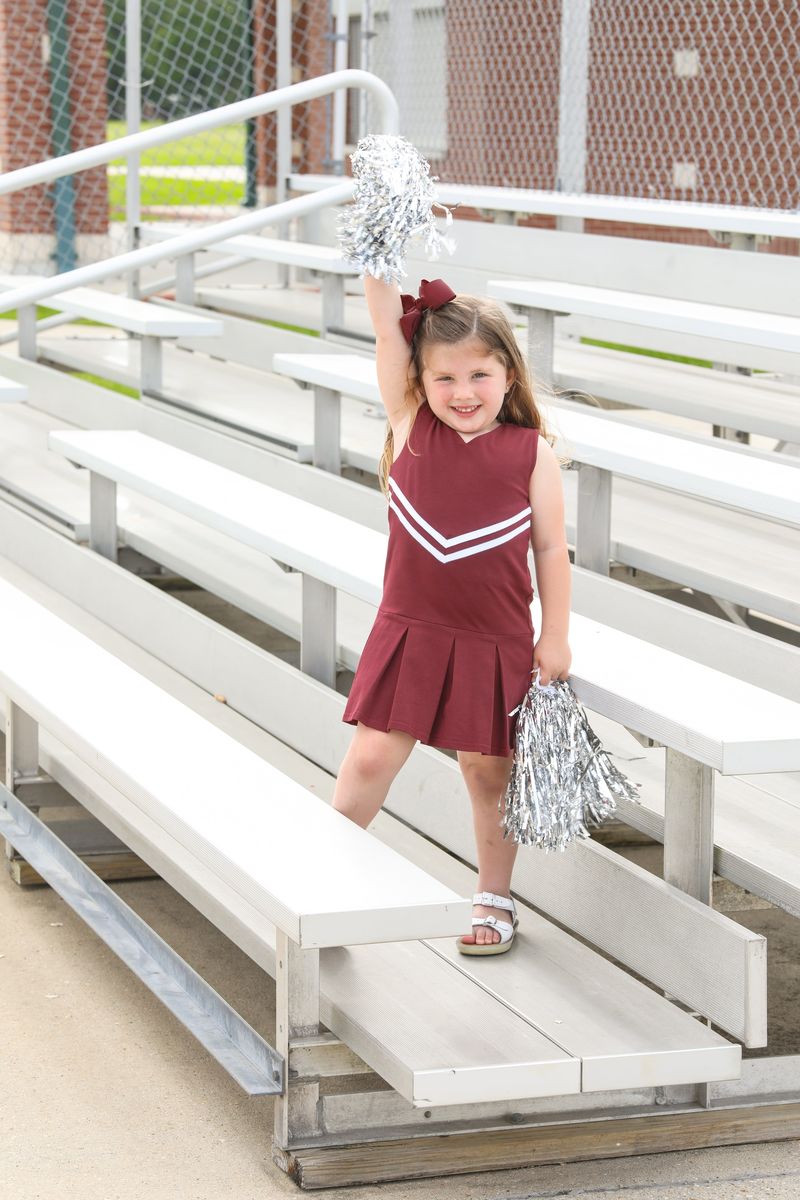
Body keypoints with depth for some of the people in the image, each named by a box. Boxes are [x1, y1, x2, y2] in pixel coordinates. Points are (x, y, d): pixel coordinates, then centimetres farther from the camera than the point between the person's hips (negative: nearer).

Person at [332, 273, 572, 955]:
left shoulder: (532, 453, -6)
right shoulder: (411, 425, -3)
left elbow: (551, 548, -1)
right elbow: (388, 324, -11)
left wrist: (555, 636, 1)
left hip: (495, 644, -1)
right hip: (409, 635, 1)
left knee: (488, 770, 12)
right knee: (371, 758, 1)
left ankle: (494, 898, 29)